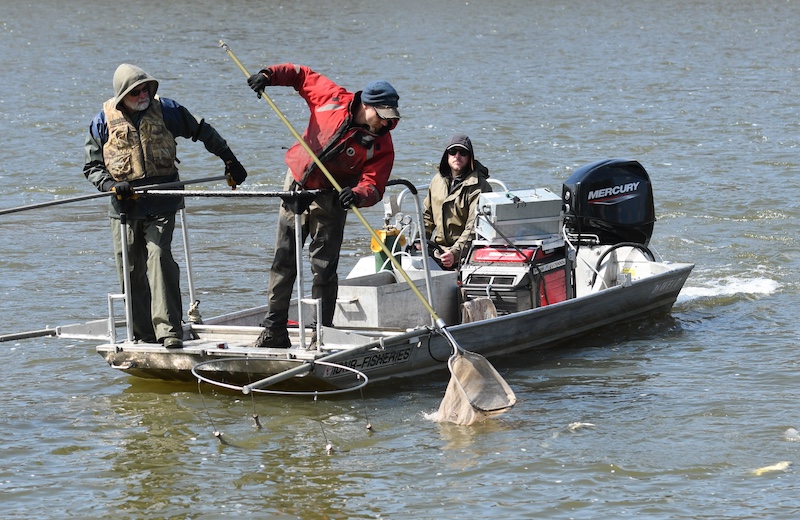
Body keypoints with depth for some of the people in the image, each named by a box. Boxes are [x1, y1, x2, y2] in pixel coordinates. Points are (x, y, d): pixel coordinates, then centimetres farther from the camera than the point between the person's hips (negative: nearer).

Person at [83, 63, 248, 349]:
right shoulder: (104, 121, 3)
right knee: (130, 270, 3)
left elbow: (203, 132, 15)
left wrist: (230, 160, 18)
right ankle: (143, 334, 14)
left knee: (159, 257, -17)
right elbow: (92, 166, 8)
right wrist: (110, 184, -12)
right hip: (125, 205, 2)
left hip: (161, 204, -2)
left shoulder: (165, 110, 3)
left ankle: (169, 329, -18)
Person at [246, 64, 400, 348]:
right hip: (295, 186, 2)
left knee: (324, 269, -4)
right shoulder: (332, 98, -11)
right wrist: (269, 75, -12)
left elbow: (374, 186, -21)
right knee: (283, 261, 6)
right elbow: (302, 75, 3)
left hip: (330, 201, -2)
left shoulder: (381, 144, -15)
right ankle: (274, 330, 13)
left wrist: (357, 195, -43)